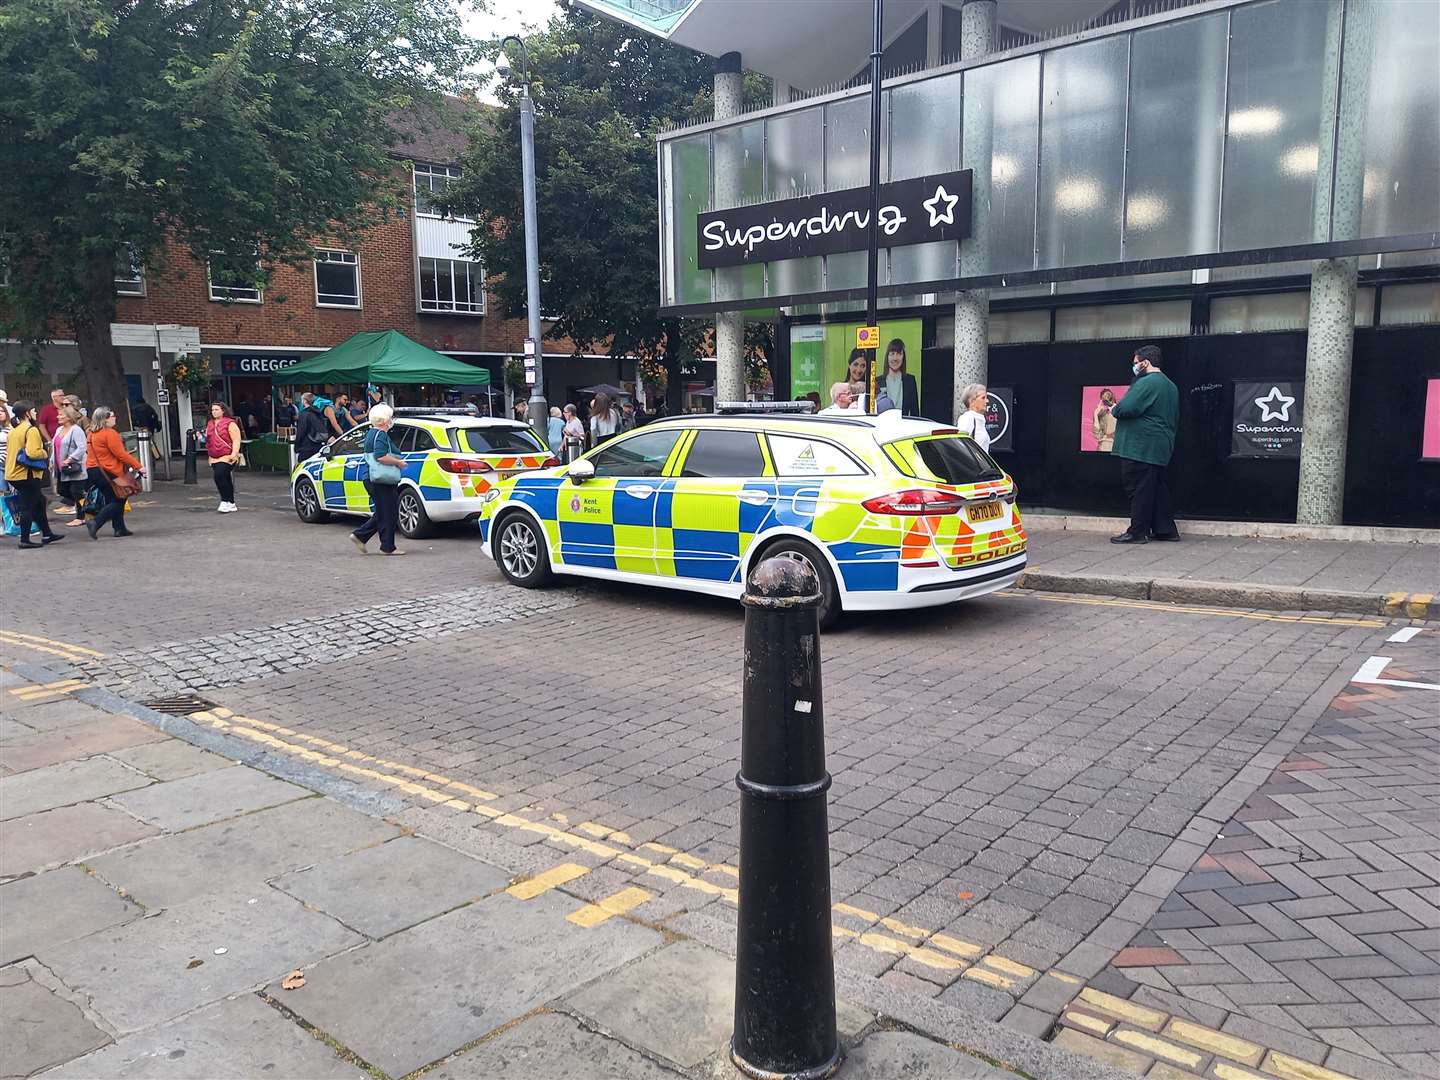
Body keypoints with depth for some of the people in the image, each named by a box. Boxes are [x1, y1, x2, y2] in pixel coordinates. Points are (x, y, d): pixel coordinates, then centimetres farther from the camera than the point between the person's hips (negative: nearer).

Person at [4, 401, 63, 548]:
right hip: (27, 475, -9)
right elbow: (33, 452, -26)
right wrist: (45, 454, -7)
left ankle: (47, 534, 24)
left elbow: (9, 451, 19)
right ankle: (25, 540, 3)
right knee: (28, 507, -1)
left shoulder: (13, 431, 13)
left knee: (39, 502, 19)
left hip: (13, 474, 9)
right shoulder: (31, 430, -15)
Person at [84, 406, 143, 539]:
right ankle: (95, 523, -11)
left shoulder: (92, 434, 12)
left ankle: (119, 528, 15)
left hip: (93, 470, 9)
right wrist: (138, 467, -14)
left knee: (111, 500, 14)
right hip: (108, 472, -9)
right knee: (118, 501, 0)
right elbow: (121, 454, -19)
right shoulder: (110, 433, -16)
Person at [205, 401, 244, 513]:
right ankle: (231, 504, 17)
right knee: (225, 480, 10)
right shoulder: (210, 423, 16)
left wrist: (234, 453, -21)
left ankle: (225, 501, -11)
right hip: (214, 458, 7)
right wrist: (203, 438, 14)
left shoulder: (230, 423, -5)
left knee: (219, 476, -21)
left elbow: (236, 440, -12)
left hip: (227, 457, -7)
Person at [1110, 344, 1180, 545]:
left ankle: (1137, 532, -2)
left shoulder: (1146, 382, -14)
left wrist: (1114, 410, -3)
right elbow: (1175, 419, 25)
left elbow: (1127, 408, -25)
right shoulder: (1170, 385, 19)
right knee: (1158, 488, 14)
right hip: (1161, 448, 10)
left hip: (1141, 448, -10)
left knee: (1139, 489, -5)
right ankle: (1165, 529, 17)